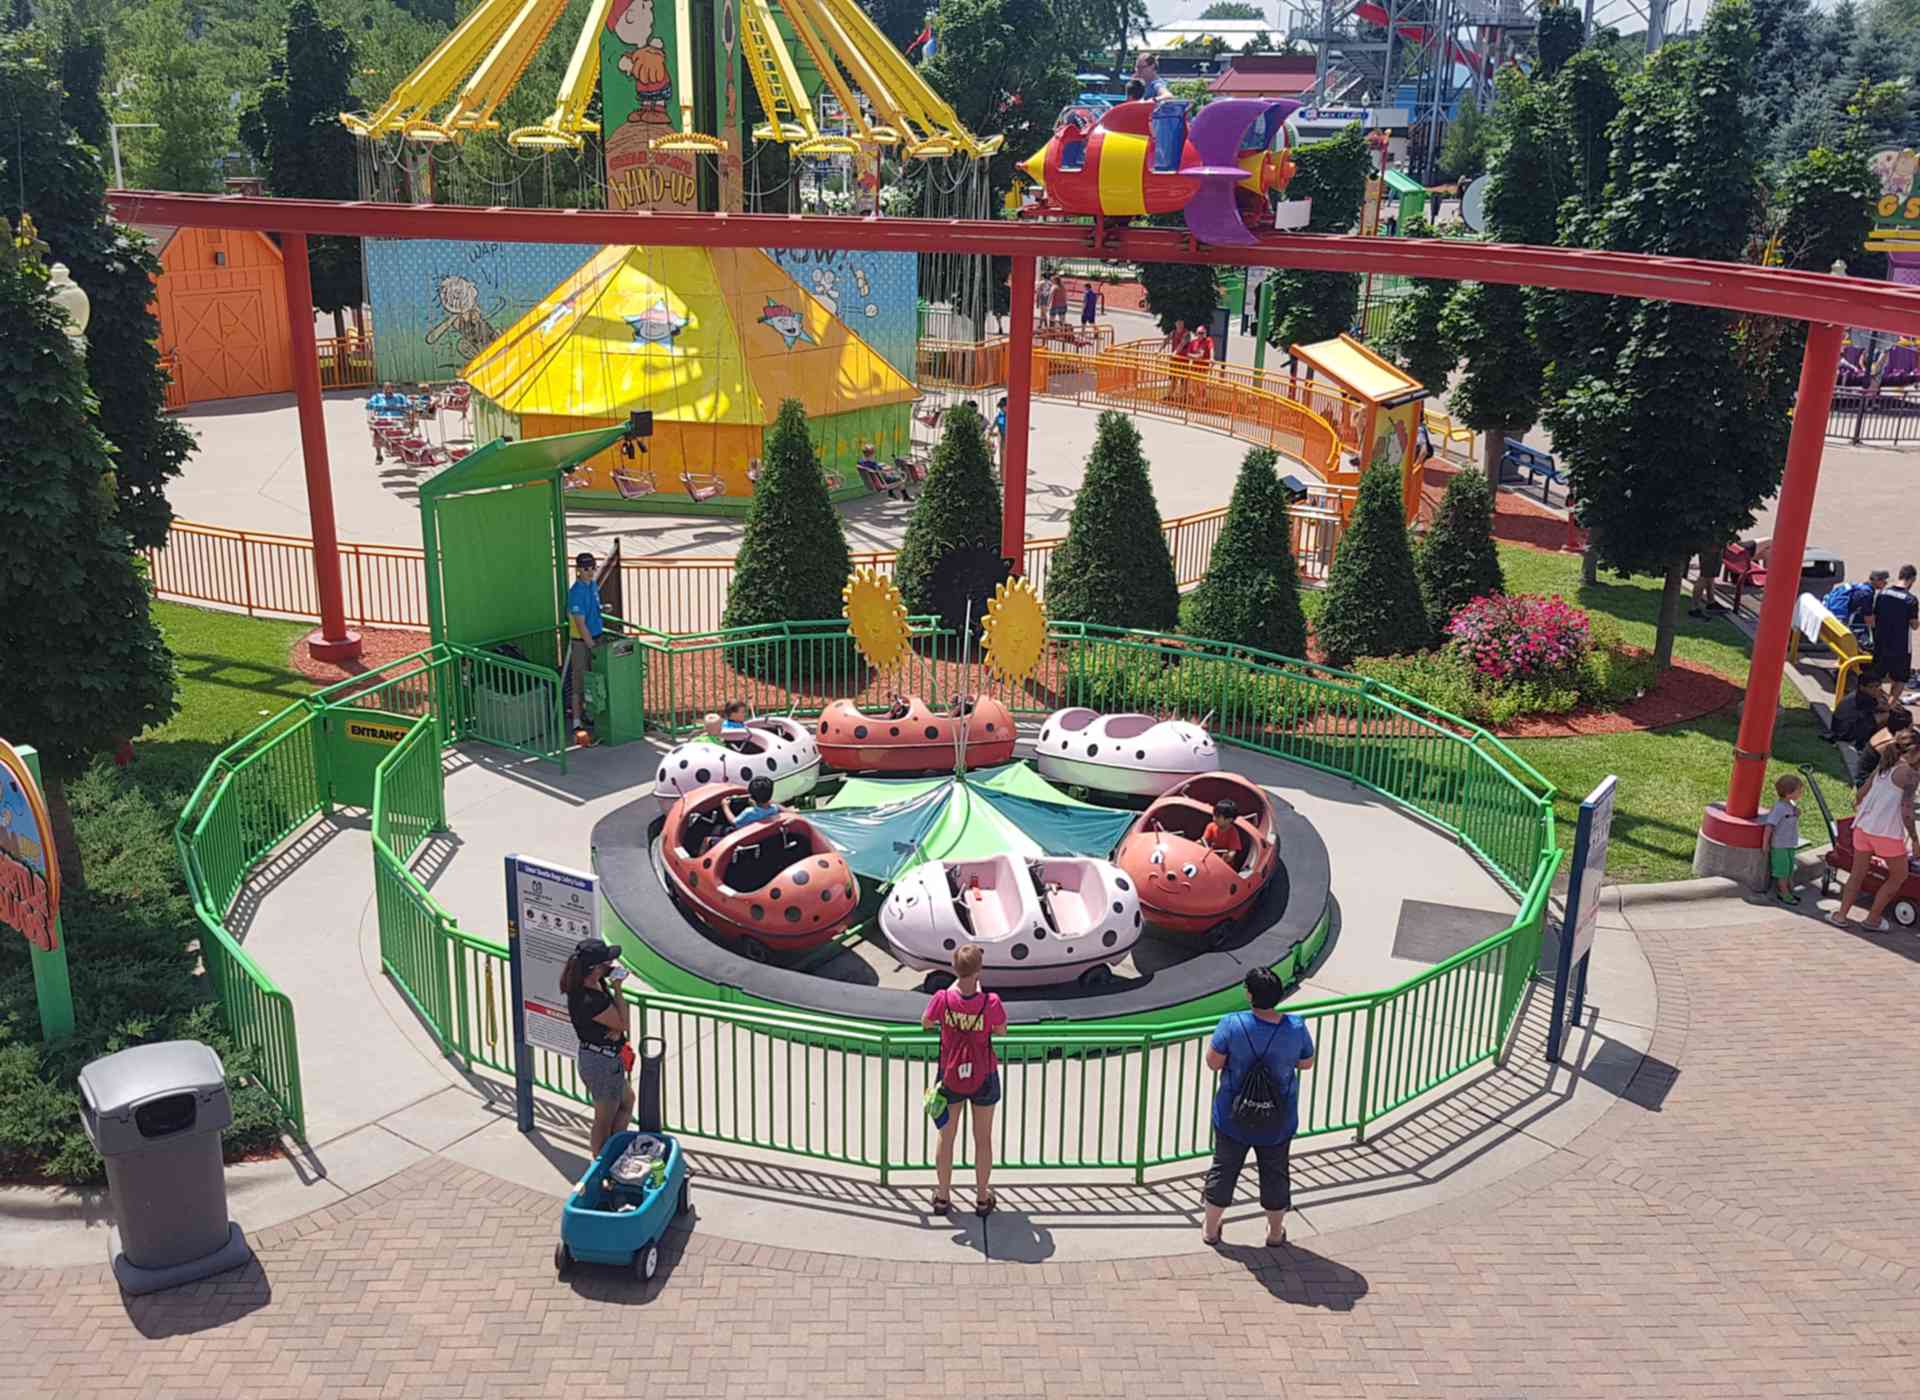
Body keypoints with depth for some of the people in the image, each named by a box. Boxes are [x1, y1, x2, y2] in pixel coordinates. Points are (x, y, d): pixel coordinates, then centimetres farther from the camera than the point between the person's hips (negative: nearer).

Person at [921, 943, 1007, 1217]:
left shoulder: (943, 998, -22)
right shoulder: (990, 1003, -25)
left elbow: (926, 1023, -2)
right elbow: (1001, 1030, -5)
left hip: (951, 1076, 1)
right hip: (983, 1077, -1)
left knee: (946, 1137, 19)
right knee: (983, 1139, 17)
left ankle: (943, 1197, 31)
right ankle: (982, 1199, 29)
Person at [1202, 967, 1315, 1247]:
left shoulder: (1232, 1024, -24)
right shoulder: (1296, 1028, -18)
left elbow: (1213, 1063, -14)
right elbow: (1306, 1063, -2)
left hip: (1233, 1117, -1)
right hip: (1278, 1120, 1)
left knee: (1223, 1169, 18)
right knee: (1275, 1174, 21)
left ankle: (1210, 1230, 32)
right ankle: (1275, 1232, 37)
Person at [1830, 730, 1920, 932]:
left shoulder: (1883, 767, 9)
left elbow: (1859, 795, 15)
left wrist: (1858, 809, 34)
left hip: (1864, 827, 6)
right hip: (1888, 833, -6)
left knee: (1857, 874, 18)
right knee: (1899, 876, 16)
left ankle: (1841, 916, 18)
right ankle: (1873, 919, 20)